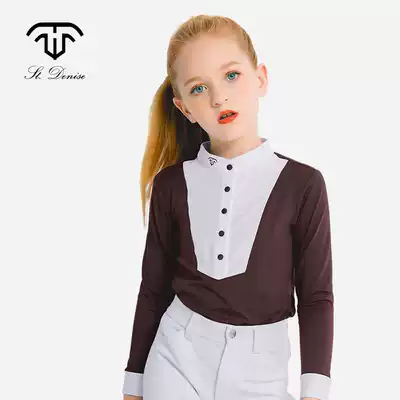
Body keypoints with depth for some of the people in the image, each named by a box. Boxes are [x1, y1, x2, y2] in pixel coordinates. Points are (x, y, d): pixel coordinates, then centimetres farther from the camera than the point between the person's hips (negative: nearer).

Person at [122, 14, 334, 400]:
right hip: (176, 358, 1)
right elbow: (154, 289, 5)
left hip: (260, 368, -1)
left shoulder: (302, 183, -7)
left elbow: (316, 296, -4)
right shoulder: (171, 184, -2)